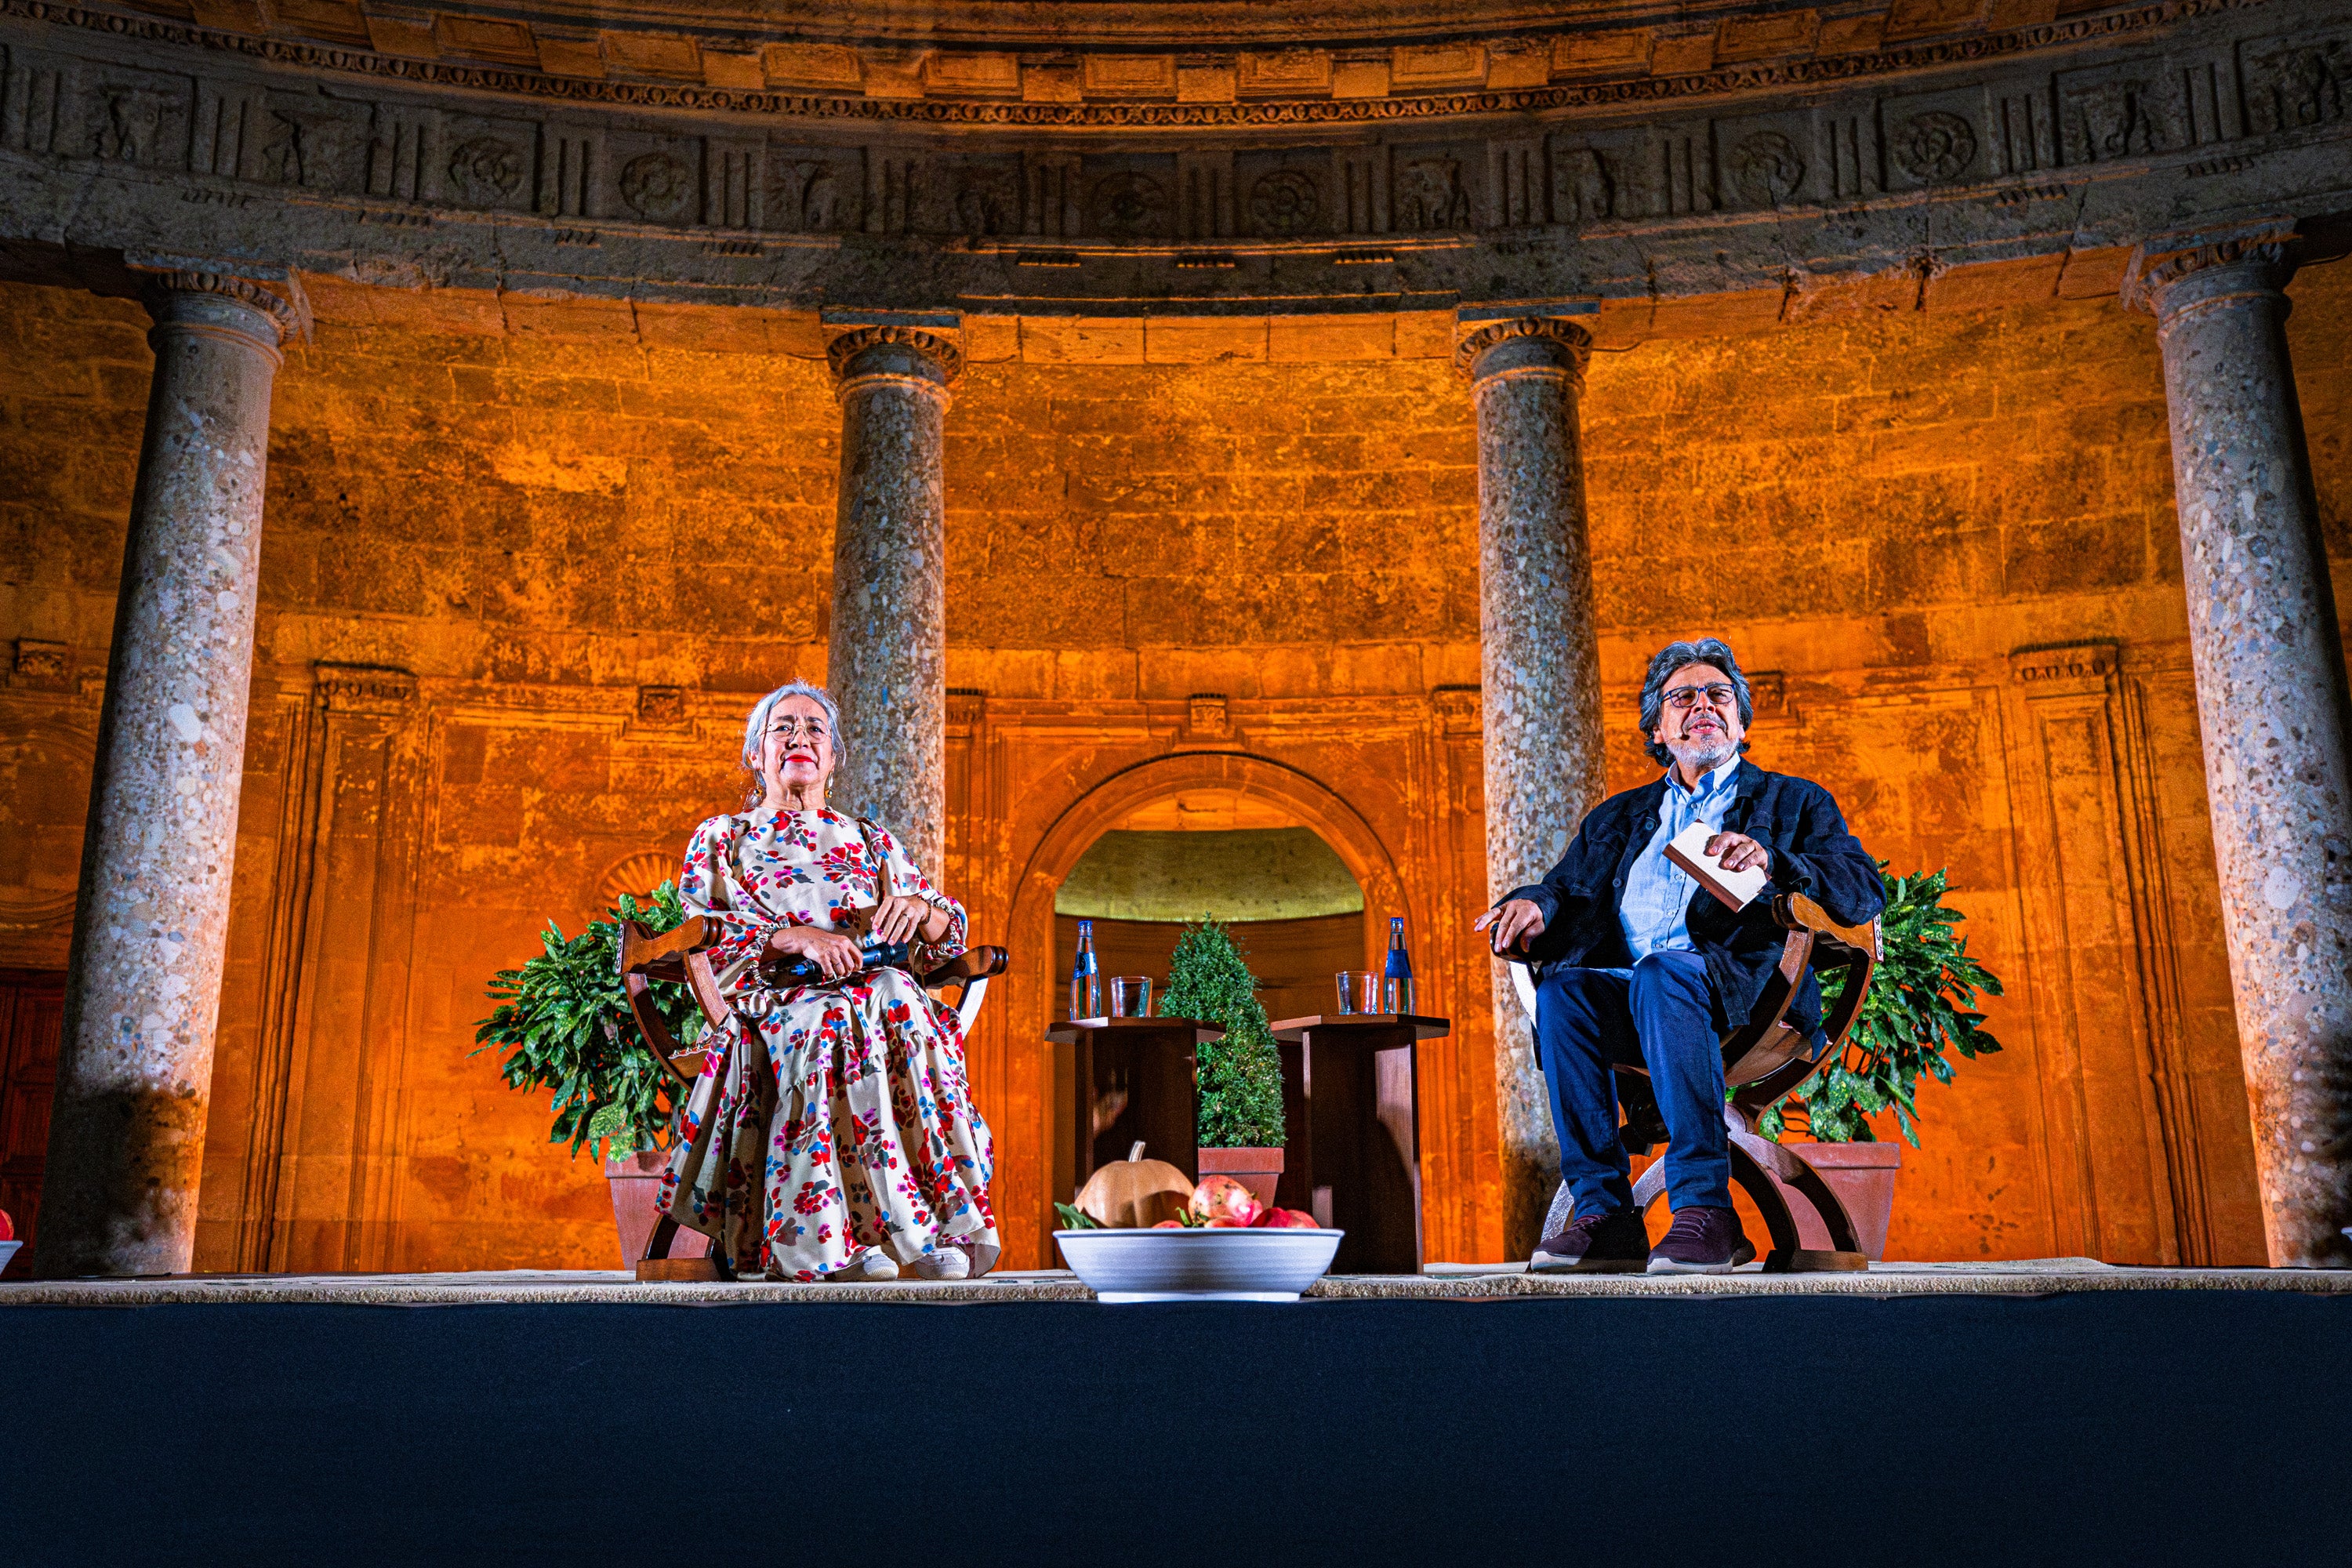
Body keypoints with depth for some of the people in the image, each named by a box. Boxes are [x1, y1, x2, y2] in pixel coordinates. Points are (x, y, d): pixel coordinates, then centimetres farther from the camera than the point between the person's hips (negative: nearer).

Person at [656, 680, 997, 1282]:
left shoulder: (873, 843, 26)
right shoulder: (721, 839, 20)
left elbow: (948, 939, 18)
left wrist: (921, 908, -8)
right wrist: (796, 939, -15)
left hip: (874, 992, 2)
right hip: (768, 1004, -2)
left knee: (897, 998, -35)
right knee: (827, 1020, -38)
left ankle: (941, 1230, -40)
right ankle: (849, 1239, -42)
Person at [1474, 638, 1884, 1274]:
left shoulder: (1794, 802, 20)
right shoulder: (1617, 818, 30)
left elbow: (1865, 892, 4)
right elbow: (1569, 895, 20)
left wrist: (1771, 860, -15)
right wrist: (1535, 905, -5)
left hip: (1745, 991, -3)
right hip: (1635, 1001, 4)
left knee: (1663, 972, -36)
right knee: (1561, 988, -29)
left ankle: (1704, 1209, -37)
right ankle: (1603, 1213, -28)